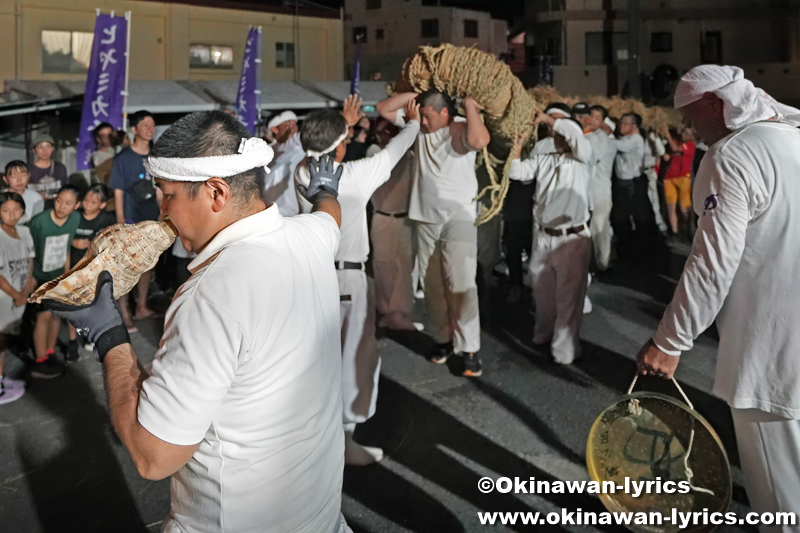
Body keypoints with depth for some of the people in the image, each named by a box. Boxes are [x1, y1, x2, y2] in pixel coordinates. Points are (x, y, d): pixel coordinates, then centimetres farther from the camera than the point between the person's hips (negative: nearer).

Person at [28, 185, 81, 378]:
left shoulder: (75, 219, -10)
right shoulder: (39, 222, -27)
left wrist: (67, 273, 10)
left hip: (58, 275, 6)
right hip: (39, 277, -5)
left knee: (57, 313, 13)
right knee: (45, 315, -7)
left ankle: (49, 353, 29)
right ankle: (40, 363, 3)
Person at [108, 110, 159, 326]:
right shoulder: (123, 158, -6)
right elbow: (118, 192, -7)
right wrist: (121, 222, -12)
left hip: (151, 219, 5)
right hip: (131, 219, -5)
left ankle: (142, 307, 25)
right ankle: (124, 314, 3)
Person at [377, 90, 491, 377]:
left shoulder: (461, 130, -10)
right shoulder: (419, 125, 7)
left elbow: (479, 140, -34)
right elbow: (384, 109, 10)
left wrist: (470, 106, -20)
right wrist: (414, 94, 0)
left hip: (459, 218, -6)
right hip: (426, 219, 6)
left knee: (460, 283, -11)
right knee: (432, 285, 12)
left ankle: (469, 348, -5)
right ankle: (443, 338, 25)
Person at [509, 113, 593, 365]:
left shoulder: (582, 160, 2)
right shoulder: (542, 160, 9)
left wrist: (548, 118, -8)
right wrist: (518, 143, -6)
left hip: (573, 238, -2)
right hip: (543, 236, 2)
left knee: (568, 296, 6)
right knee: (542, 290, 13)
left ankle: (565, 348, 14)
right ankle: (545, 333, 28)